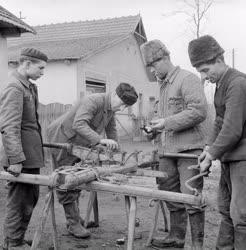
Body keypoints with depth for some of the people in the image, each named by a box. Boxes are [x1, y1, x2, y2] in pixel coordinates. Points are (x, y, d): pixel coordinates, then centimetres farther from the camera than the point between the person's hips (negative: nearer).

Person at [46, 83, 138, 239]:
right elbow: (78, 125, -42)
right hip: (63, 139, -8)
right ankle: (73, 223, -1)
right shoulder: (92, 101, -28)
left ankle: (75, 217, 23)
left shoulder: (111, 108, 0)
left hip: (79, 144, 9)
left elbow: (111, 129, 14)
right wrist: (101, 140, -50)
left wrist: (115, 149, 10)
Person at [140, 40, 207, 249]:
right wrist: (156, 128, 11)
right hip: (167, 149, 8)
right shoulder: (163, 85, 21)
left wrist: (167, 122, -17)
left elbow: (199, 111, -17)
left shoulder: (187, 79, -7)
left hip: (189, 148, -8)